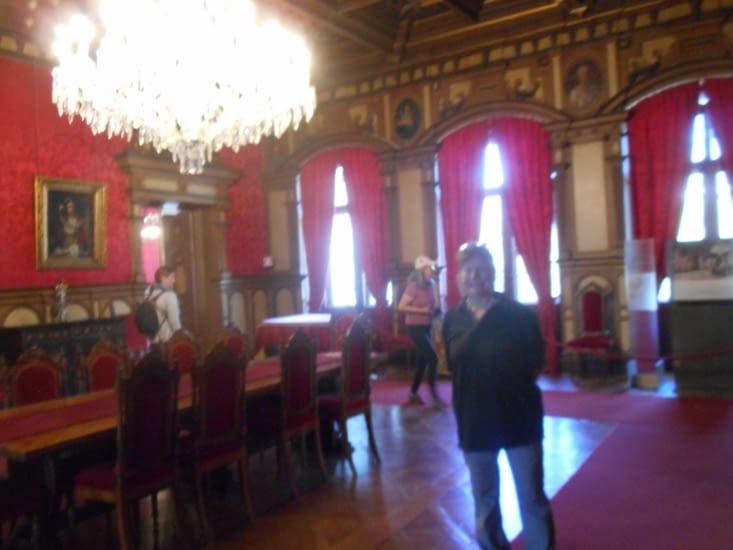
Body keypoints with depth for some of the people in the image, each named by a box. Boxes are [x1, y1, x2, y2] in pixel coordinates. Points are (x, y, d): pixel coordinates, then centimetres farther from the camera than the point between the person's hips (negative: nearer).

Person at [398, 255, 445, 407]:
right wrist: (422, 310, -21)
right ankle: (434, 395, -1)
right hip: (416, 327, -8)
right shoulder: (413, 286, -16)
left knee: (423, 360, 11)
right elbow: (401, 307, -18)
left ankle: (413, 393, 24)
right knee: (433, 358, -11)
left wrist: (435, 310, 2)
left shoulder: (430, 285, 7)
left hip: (427, 327, 8)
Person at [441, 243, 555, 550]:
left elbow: (534, 360, -10)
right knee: (484, 500, 16)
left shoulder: (518, 313, -6)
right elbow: (455, 361, -8)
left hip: (519, 416, -2)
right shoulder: (453, 319, 1)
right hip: (475, 419, 3)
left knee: (532, 500, 7)